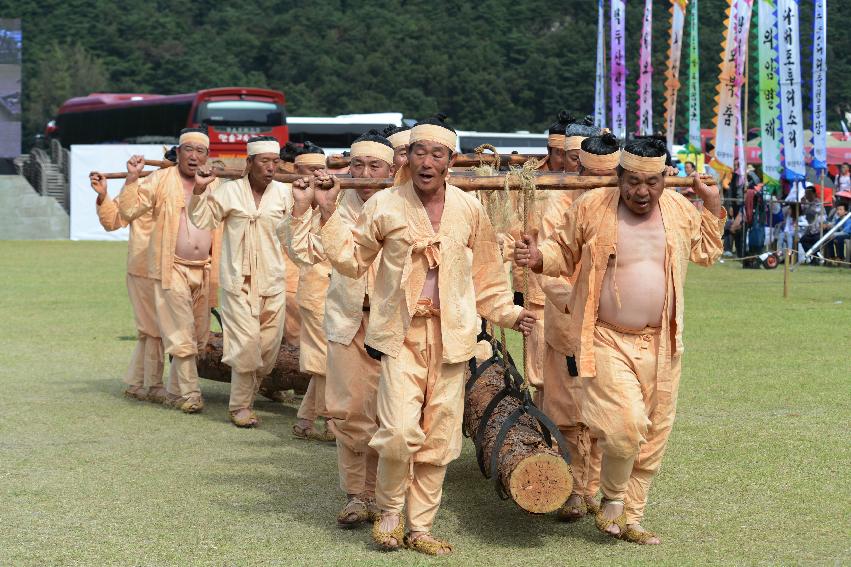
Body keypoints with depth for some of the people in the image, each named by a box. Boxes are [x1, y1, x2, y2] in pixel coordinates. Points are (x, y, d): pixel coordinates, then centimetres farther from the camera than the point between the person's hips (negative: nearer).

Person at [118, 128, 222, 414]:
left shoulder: (216, 185, 8)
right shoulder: (160, 180, -2)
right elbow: (128, 211, -8)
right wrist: (132, 178, -19)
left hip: (204, 270, 5)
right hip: (171, 269, -5)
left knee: (198, 336, 11)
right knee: (181, 334, -9)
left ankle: (175, 392, 25)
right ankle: (189, 394, -3)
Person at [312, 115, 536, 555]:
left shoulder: (468, 209, 4)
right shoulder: (385, 205, -1)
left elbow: (484, 274, 15)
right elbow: (352, 260, 9)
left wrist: (507, 313, 9)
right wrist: (329, 216, -1)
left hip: (451, 334, 3)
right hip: (402, 333, -2)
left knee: (438, 439, 6)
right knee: (399, 431, -16)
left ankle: (420, 527, 20)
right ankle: (389, 510, 10)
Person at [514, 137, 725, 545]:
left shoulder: (680, 210, 5)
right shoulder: (591, 208, -6)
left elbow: (706, 251, 22)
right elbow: (564, 252, 6)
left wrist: (713, 205, 12)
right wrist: (539, 258, -14)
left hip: (660, 344, 5)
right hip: (607, 340, -4)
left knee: (652, 439, 10)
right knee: (626, 424, -20)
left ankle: (629, 519, 24)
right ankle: (612, 497, 8)